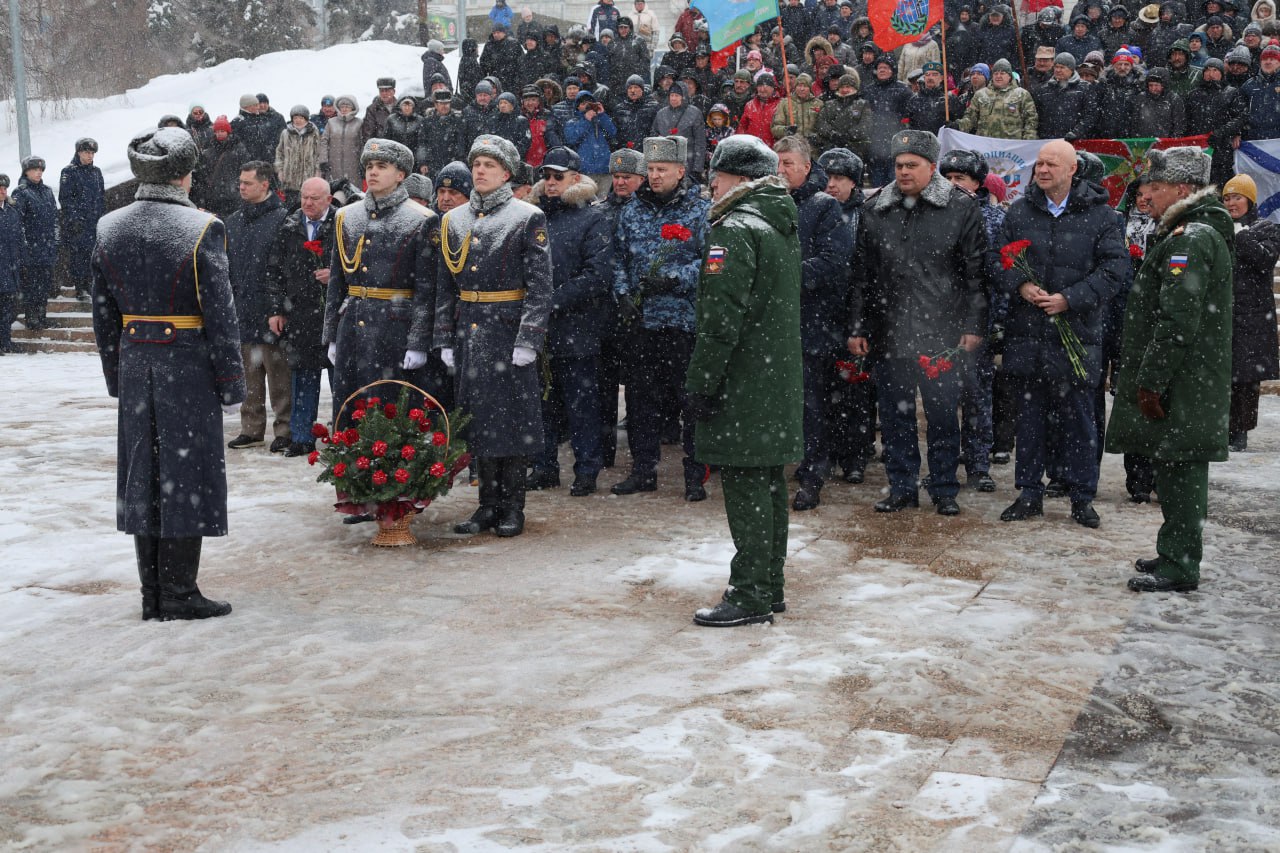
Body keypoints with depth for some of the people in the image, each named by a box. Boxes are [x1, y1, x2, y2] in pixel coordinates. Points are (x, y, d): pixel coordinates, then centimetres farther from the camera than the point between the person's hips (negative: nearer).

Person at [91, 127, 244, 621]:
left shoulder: (109, 228, 4)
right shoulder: (201, 229, -12)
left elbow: (104, 315, 8)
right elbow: (220, 314, -12)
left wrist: (116, 376, 17)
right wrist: (231, 383, -6)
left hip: (134, 366, 5)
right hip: (188, 366, -5)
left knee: (142, 474, 11)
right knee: (185, 475, 3)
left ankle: (152, 596, 19)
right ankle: (179, 595, 8)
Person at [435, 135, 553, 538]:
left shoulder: (528, 218, -4)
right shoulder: (454, 221, 11)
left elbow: (540, 286, -8)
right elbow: (446, 286, 13)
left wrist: (528, 340, -16)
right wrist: (445, 339, 7)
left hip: (507, 332, -5)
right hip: (468, 334, 5)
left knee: (510, 417, 0)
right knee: (477, 419, 8)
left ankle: (513, 508, 10)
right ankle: (488, 505, 17)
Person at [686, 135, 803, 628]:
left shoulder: (735, 230, -15)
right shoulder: (784, 227, 16)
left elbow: (721, 320, -21)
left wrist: (700, 381, -16)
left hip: (743, 383, -9)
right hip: (780, 378, 9)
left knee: (745, 484, -6)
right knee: (769, 480, 14)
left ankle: (750, 596, -2)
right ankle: (771, 586, 23)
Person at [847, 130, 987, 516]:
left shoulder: (961, 208, -1)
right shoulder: (875, 211, 9)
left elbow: (976, 273, -1)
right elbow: (861, 275, 12)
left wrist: (973, 326, -6)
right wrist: (858, 327, 8)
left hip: (942, 333, -3)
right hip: (888, 333, 3)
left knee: (943, 414, 5)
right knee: (894, 413, 9)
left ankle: (944, 489, 17)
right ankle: (902, 487, 21)